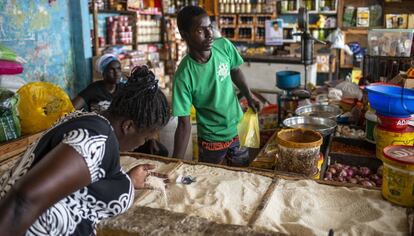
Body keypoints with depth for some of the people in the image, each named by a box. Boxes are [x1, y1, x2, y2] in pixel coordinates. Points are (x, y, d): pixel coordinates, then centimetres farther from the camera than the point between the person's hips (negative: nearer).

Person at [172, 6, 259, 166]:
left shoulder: (224, 46, -16)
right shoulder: (184, 76, -26)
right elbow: (184, 125, -21)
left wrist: (249, 98, 4)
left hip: (239, 129, 3)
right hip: (211, 139, -3)